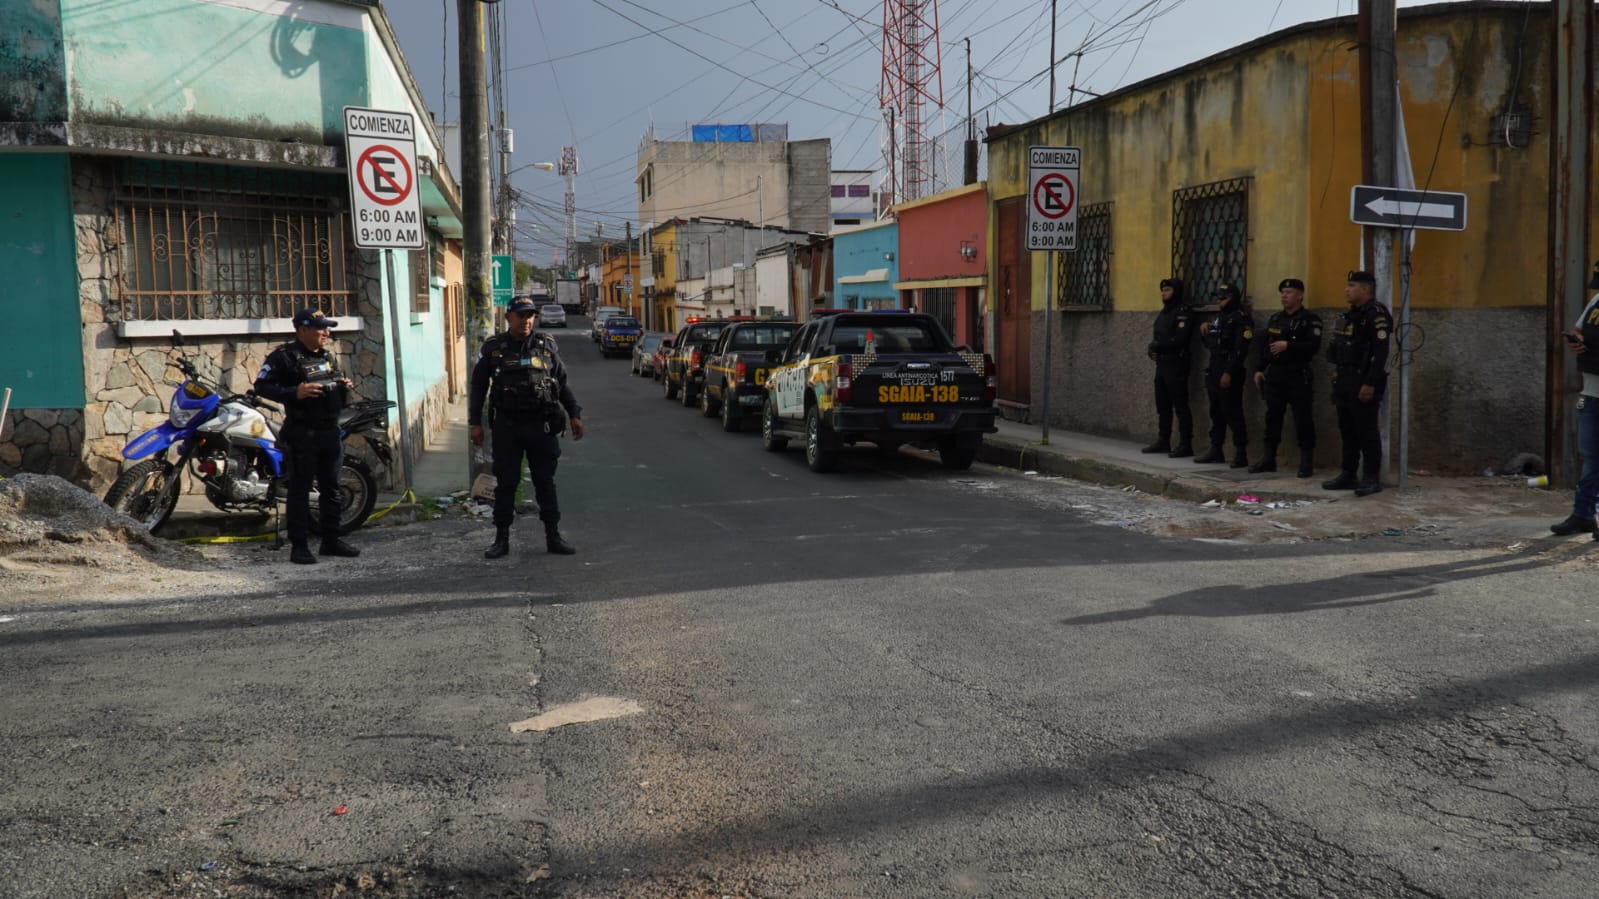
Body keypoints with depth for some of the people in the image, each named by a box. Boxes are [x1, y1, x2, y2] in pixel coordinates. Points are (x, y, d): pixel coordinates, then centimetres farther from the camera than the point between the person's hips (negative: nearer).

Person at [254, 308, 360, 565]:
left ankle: (331, 541, 21)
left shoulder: (327, 356, 15)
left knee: (331, 488, 12)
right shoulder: (284, 356, -9)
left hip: (330, 431, 8)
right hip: (302, 434, -7)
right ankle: (298, 546, 3)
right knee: (299, 490, -2)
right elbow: (261, 386, -14)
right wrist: (295, 393, -25)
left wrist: (343, 386, 8)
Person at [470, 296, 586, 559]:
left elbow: (562, 384, 12)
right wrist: (475, 423, 1)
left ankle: (553, 536, 13)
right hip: (507, 426, -1)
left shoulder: (546, 345, 6)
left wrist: (574, 415, 5)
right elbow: (478, 387, 7)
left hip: (541, 425, 1)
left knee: (546, 482, 6)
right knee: (505, 483, 4)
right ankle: (502, 538, 12)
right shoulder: (493, 348, 2)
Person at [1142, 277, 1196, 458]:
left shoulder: (1183, 311, -11)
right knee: (1163, 405, 14)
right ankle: (1163, 442, 22)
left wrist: (1157, 346, -11)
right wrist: (1153, 348, -4)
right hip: (1162, 364, 9)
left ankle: (1185, 445, -4)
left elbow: (1179, 340, -20)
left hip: (1176, 365, -9)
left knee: (1180, 406, -7)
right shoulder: (1163, 312, 17)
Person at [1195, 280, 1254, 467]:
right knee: (1216, 414, 13)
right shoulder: (1218, 317, 18)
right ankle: (1215, 451, 20)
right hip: (1213, 372, 9)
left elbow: (1240, 350, -18)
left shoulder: (1241, 319, -10)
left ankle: (1241, 454, -4)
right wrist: (1205, 332, 6)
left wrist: (1229, 373, -23)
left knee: (1233, 414, -8)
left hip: (1229, 374, -9)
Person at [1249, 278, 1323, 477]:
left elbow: (1313, 346, -16)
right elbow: (1262, 344, 18)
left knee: (1302, 418, -4)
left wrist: (1287, 345, -21)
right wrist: (1258, 369, 11)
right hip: (1274, 374, 6)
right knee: (1272, 417, 9)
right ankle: (1268, 458, 17)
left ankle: (1307, 462, 2)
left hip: (1298, 376, -6)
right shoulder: (1275, 319, 16)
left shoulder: (1310, 319, -4)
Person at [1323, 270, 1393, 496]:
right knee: (1347, 430, 12)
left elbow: (1380, 352, -20)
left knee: (1367, 431, -6)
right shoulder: (1351, 316, 18)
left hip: (1364, 383, -10)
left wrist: (1370, 384, -24)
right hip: (1345, 383, 10)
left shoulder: (1376, 315, -12)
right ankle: (1349, 475, 18)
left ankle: (1372, 478, -2)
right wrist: (1338, 380, 19)